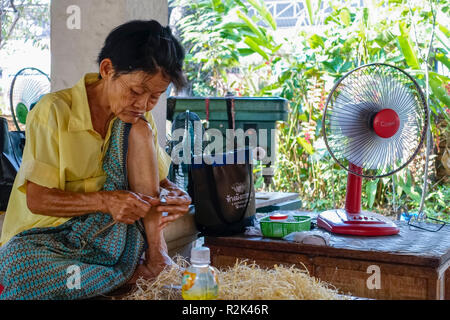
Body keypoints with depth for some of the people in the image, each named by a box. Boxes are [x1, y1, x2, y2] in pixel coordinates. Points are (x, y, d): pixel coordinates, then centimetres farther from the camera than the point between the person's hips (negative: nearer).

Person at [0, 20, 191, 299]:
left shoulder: (139, 119, 3)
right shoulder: (54, 111, -13)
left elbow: (159, 181, 7)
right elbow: (37, 199, -15)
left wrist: (177, 196, -19)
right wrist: (104, 201, -31)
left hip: (108, 233, 3)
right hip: (49, 233, -3)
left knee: (138, 130, -14)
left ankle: (155, 251, -20)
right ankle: (133, 272, -24)